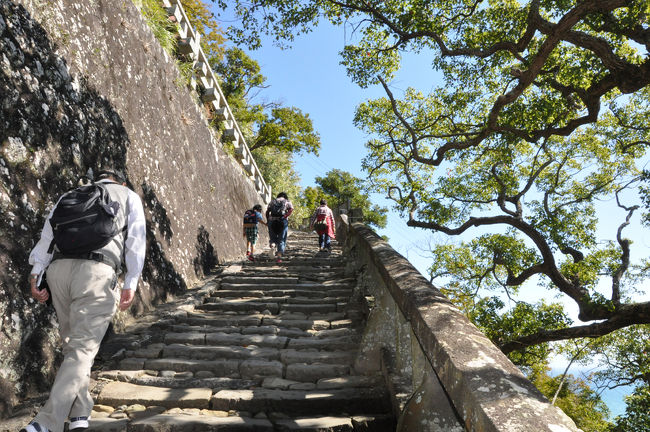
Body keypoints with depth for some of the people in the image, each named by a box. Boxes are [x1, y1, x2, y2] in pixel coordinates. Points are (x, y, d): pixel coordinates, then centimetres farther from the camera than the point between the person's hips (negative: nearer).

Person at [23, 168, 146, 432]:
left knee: (72, 343, 16)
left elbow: (48, 233, 15)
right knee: (83, 349, -2)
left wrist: (35, 274, 9)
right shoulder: (129, 196, 19)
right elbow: (136, 240, 7)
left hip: (60, 267, 5)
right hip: (98, 271, -4)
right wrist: (130, 284, 3)